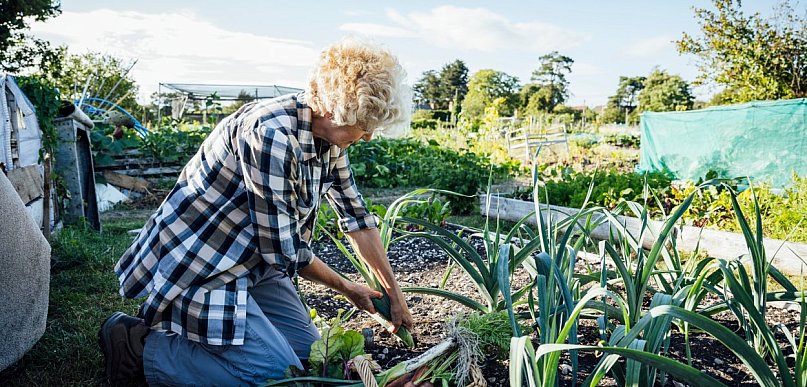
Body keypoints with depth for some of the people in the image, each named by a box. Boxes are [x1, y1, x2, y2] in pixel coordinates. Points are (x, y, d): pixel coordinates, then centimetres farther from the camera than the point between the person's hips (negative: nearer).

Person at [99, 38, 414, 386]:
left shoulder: (328, 134, -2)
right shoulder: (271, 134, -29)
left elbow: (356, 217, 6)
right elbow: (283, 251, -24)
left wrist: (394, 293, 7)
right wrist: (346, 288, -7)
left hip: (249, 262, 9)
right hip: (195, 264, -9)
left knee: (309, 349, 8)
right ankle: (139, 345, 0)